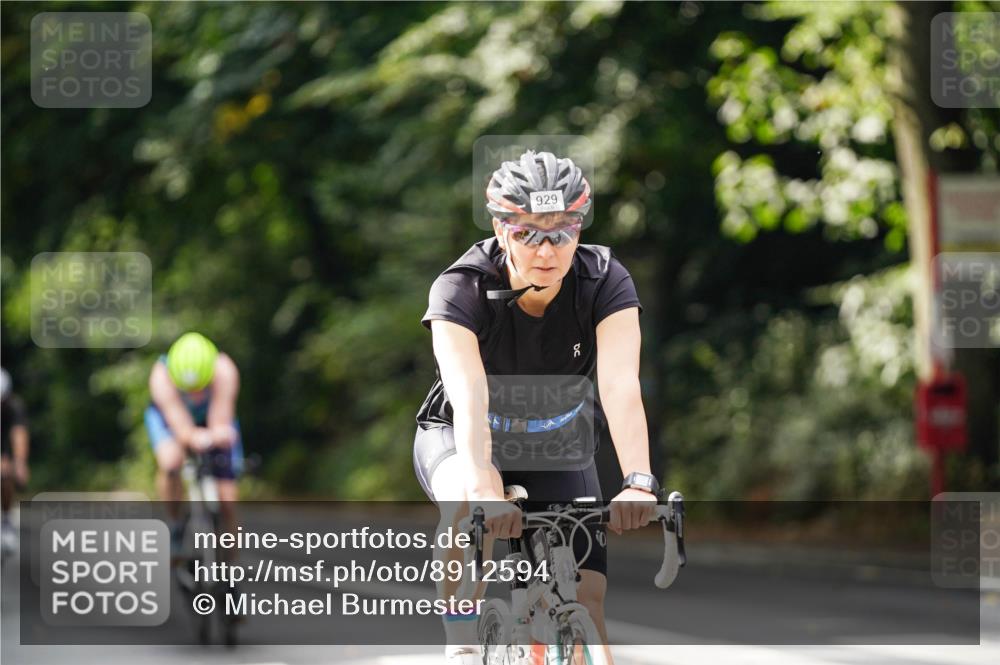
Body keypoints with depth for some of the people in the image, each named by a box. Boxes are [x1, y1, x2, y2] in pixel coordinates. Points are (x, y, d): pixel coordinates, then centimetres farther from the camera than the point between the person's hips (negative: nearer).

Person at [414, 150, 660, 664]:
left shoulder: (606, 284, -24)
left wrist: (638, 482, -53)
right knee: (469, 505, -37)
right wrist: (483, 488, -59)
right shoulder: (460, 289, -29)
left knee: (585, 603, -10)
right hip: (461, 439, -2)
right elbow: (469, 396, -43)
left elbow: (621, 387, -37)